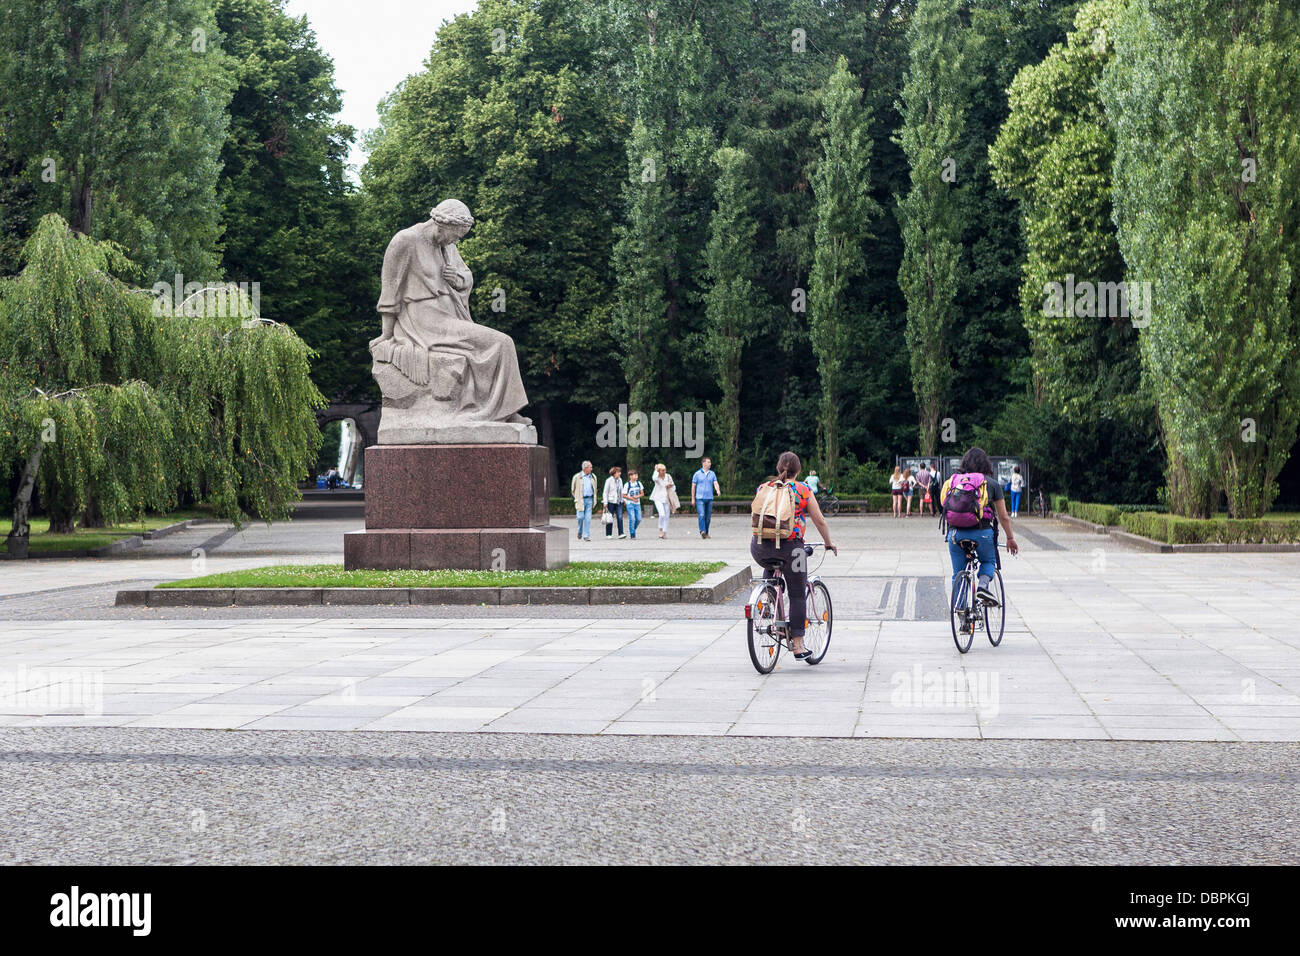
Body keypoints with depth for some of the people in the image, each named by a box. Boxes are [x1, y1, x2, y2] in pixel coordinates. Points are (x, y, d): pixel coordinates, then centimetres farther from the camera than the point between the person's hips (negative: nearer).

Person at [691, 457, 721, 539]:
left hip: (709, 498, 3)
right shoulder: (697, 474, 2)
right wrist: (693, 499, 0)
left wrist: (718, 490, -23)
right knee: (701, 515, -17)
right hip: (700, 498, -3)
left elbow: (715, 483, -1)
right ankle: (702, 531, -25)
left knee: (708, 517, 5)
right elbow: (693, 486, 4)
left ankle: (706, 533, 14)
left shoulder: (712, 474, 10)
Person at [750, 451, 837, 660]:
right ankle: (798, 645, 6)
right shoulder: (803, 490, 3)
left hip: (760, 548, 3)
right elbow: (820, 521, 5)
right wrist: (829, 543, 20)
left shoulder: (763, 488, 11)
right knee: (797, 596, 7)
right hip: (789, 547, -3)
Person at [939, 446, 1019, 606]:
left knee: (958, 574, 15)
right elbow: (1003, 517, 10)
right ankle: (983, 585, -3)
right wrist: (1010, 538, 22)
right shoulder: (991, 483, 7)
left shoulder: (953, 481, 13)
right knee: (988, 561, 25)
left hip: (955, 532, 2)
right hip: (981, 532, -2)